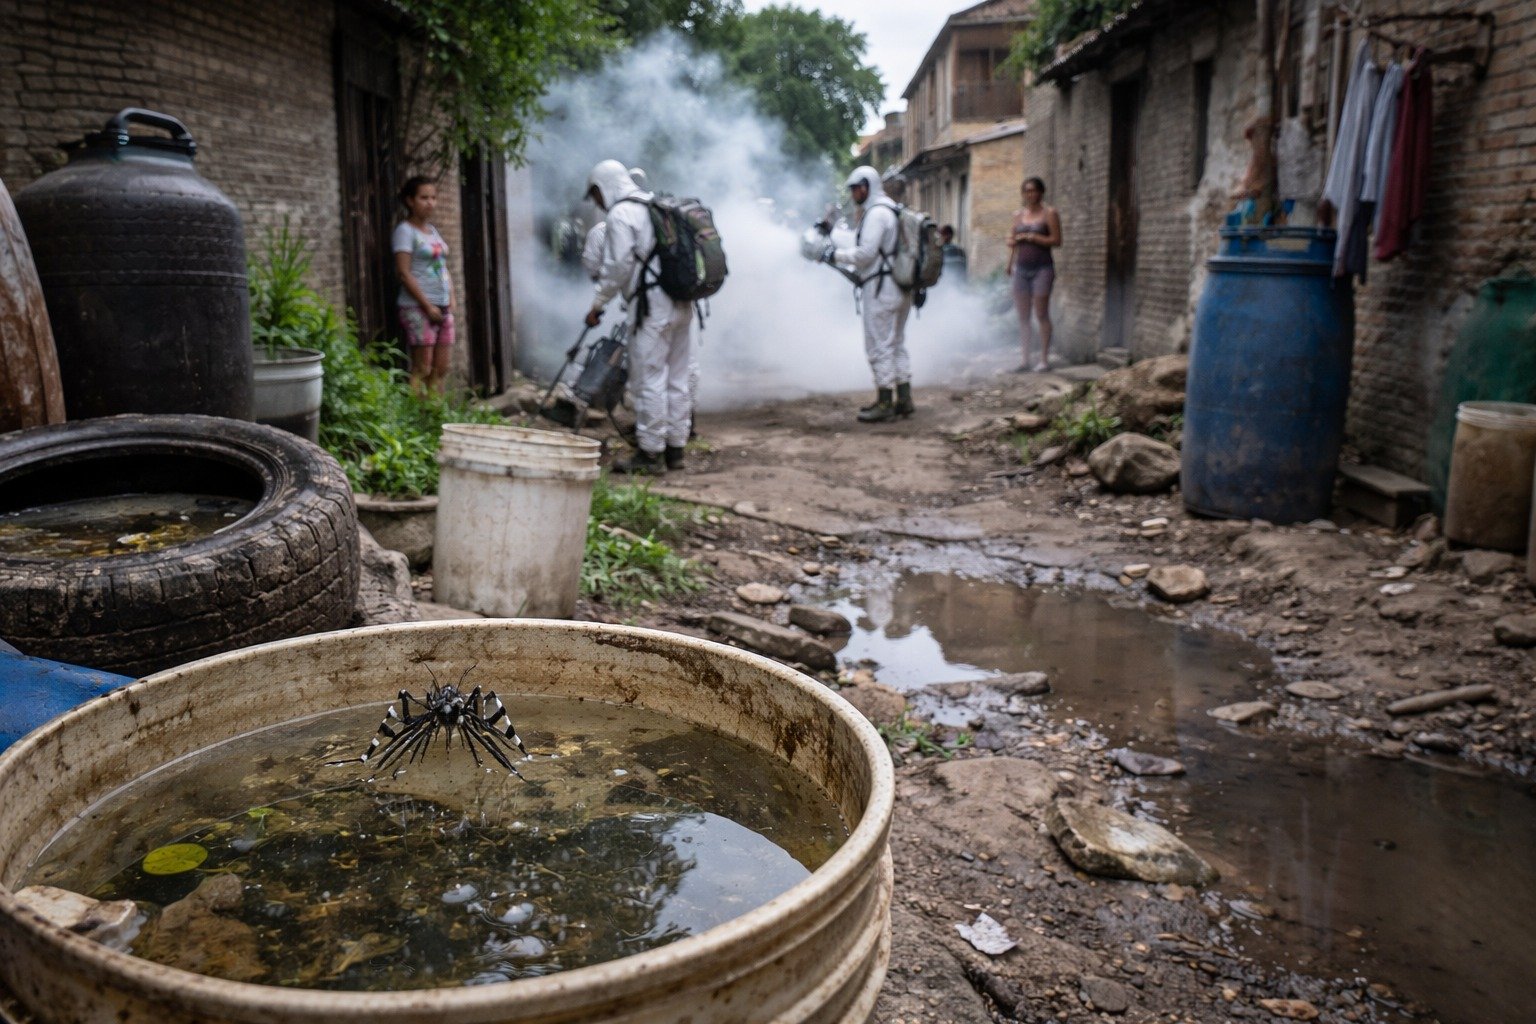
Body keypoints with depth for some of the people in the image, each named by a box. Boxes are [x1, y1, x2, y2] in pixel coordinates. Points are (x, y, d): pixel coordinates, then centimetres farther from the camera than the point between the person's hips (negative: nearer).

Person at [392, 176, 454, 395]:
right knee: (422, 369, -8)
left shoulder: (432, 230, 17)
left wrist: (451, 299, 6)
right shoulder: (405, 231, -6)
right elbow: (404, 273, -13)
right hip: (418, 308, -7)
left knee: (441, 368, 6)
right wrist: (427, 305, -16)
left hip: (443, 308, 8)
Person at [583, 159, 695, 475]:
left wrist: (597, 304, -2)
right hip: (681, 303, 9)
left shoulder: (620, 215, -7)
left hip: (652, 306, -9)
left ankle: (650, 453, 0)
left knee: (649, 380, -3)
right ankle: (676, 447, 18)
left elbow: (617, 267, -11)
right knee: (677, 378, 11)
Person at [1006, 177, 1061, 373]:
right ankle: (1026, 360, 6)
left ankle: (1044, 359, -2)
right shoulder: (1018, 214, 14)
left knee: (1041, 314, -6)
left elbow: (1056, 240, -8)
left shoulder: (1049, 213, -1)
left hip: (1042, 268, -5)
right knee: (1023, 316, 3)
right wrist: (1010, 264, 6)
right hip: (1021, 268, 5)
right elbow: (1011, 240, 21)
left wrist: (1031, 237, -11)